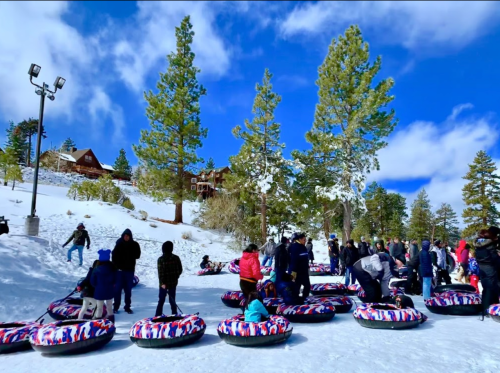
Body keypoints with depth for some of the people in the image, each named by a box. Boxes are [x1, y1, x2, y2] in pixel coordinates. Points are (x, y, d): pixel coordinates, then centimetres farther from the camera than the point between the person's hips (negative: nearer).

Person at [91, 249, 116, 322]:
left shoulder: (97, 269, -16)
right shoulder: (112, 268, -8)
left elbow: (92, 281, -7)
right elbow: (115, 280, 2)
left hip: (99, 292, -3)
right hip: (110, 291, 3)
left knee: (99, 308, 10)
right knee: (109, 307, 16)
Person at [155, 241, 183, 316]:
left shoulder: (160, 259, -11)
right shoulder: (176, 258, -2)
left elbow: (160, 272, -16)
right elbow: (180, 270, 4)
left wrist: (162, 283, -17)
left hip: (164, 283, -3)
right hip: (173, 282, 3)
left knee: (161, 300, 8)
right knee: (172, 300, 12)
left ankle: (158, 315, 8)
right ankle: (174, 315, 12)